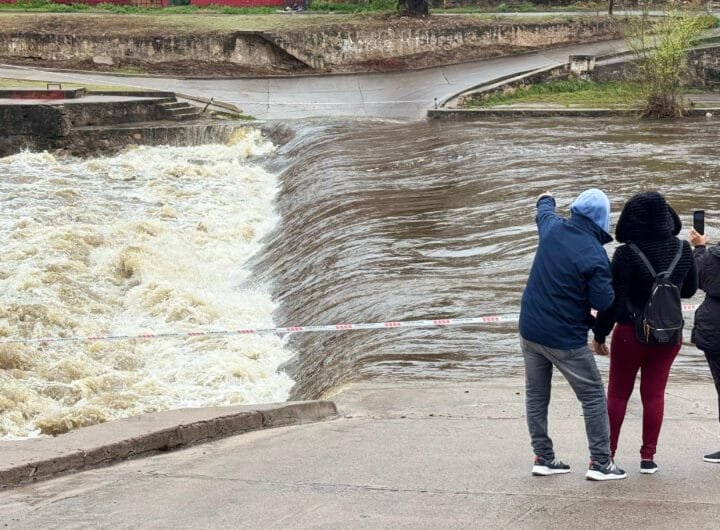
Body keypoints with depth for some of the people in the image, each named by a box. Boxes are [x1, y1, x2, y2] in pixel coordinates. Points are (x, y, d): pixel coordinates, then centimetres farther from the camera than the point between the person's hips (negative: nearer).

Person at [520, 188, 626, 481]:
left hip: (530, 329, 6)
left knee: (536, 396, 15)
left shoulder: (553, 228, -4)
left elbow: (543, 212, 22)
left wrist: (546, 200, 44)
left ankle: (543, 457, 19)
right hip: (566, 340, -6)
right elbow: (603, 302, -18)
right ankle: (600, 462, 8)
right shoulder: (595, 256, -21)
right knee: (593, 397, 6)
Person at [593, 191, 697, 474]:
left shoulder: (626, 254, -19)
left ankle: (607, 453, 16)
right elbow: (689, 289, 9)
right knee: (654, 394, 11)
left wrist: (600, 334, -5)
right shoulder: (682, 249, -6)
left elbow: (613, 300, -16)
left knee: (618, 394, 11)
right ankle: (648, 457, 12)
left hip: (631, 334, -3)